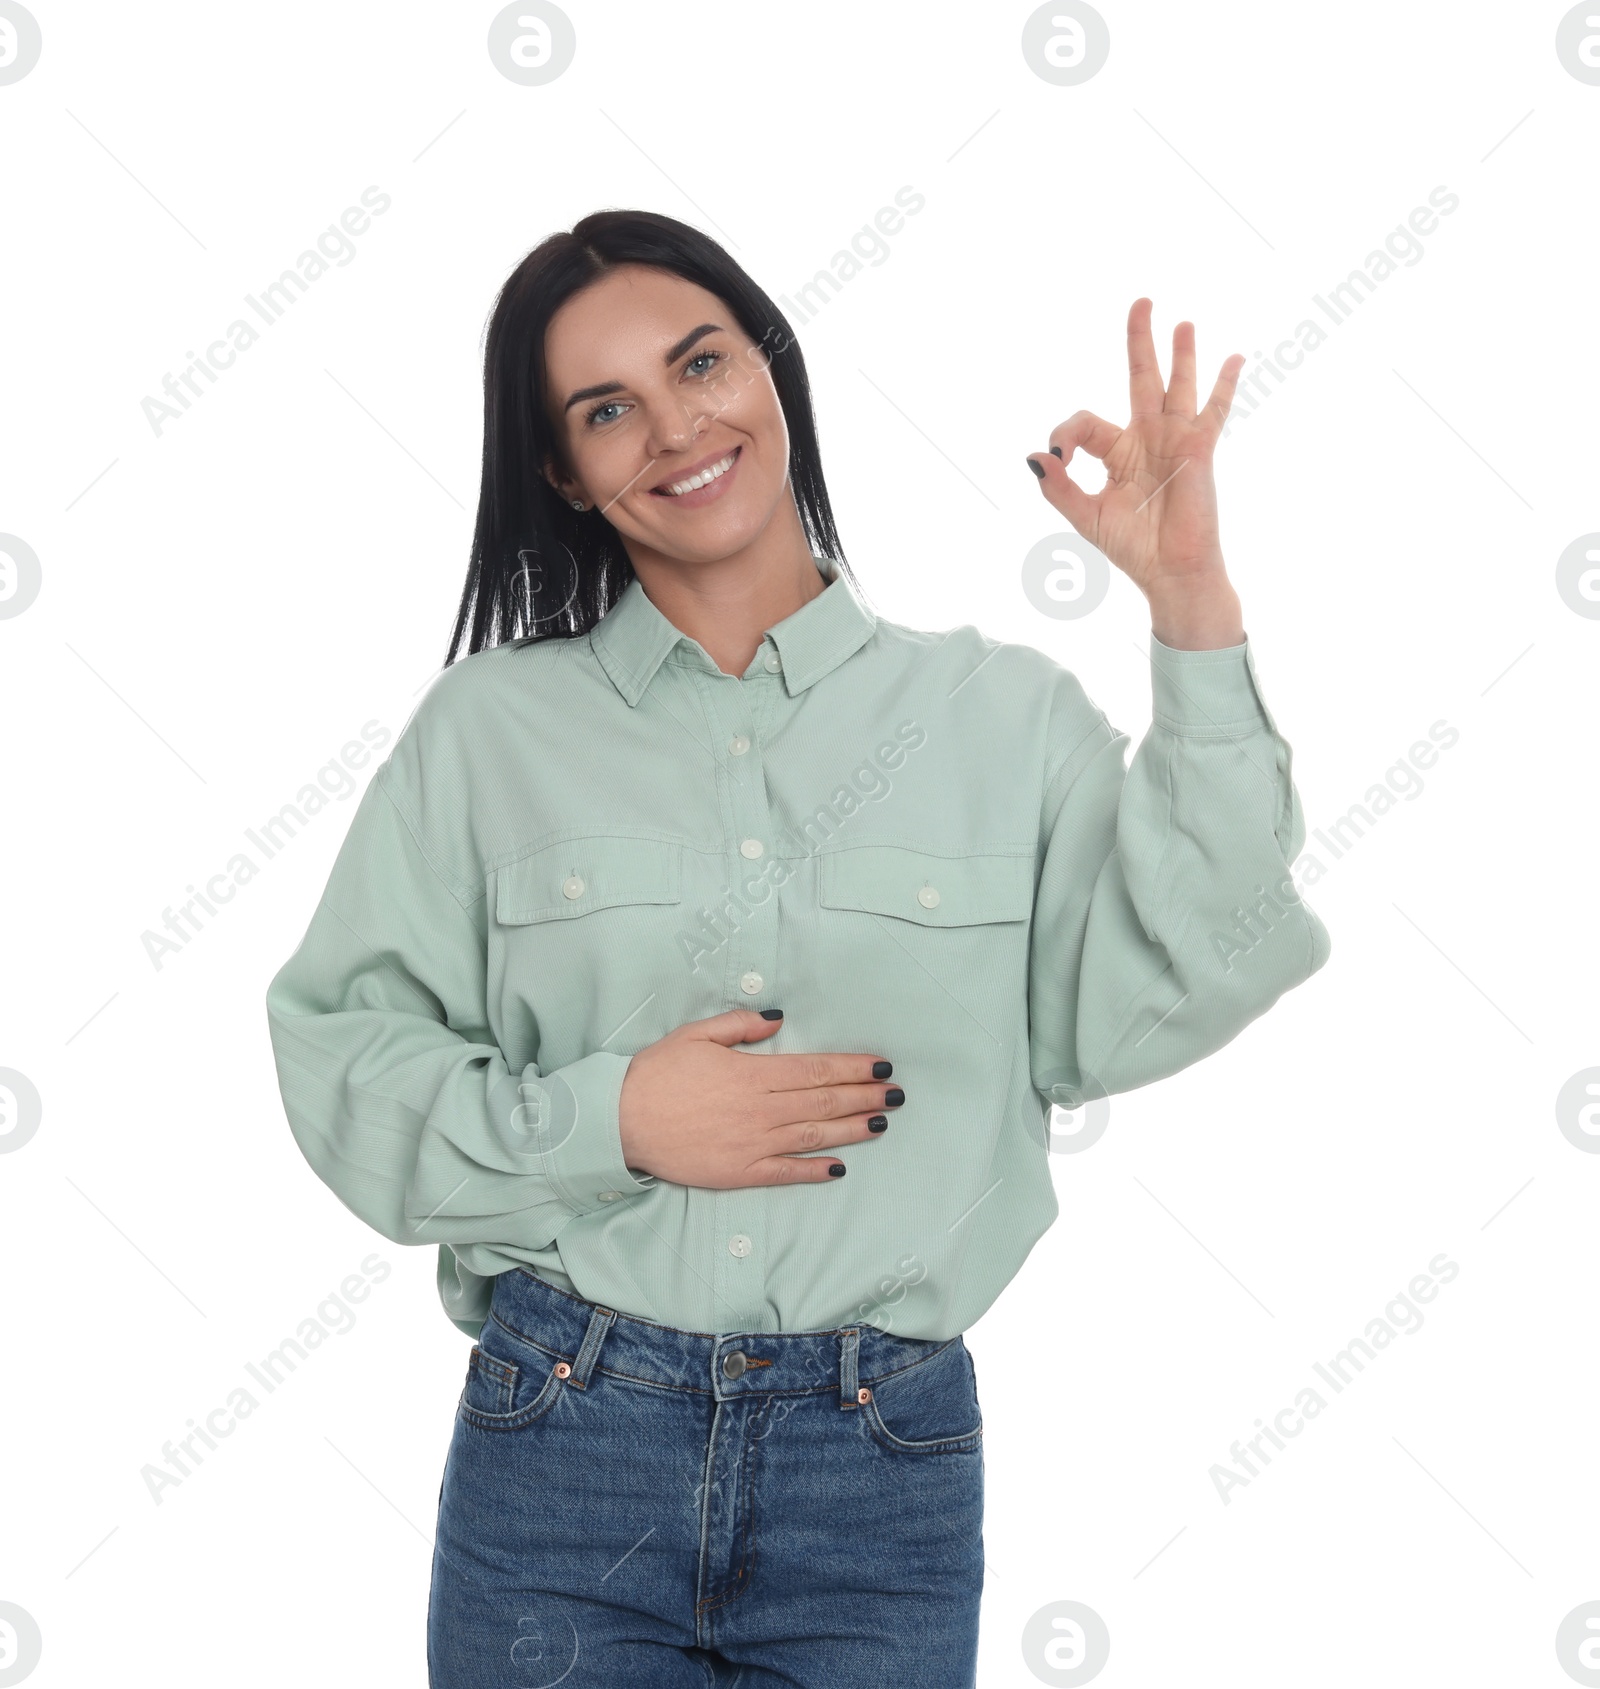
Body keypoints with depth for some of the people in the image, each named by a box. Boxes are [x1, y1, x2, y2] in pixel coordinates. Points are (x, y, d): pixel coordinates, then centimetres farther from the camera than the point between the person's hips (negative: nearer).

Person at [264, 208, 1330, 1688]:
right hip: (562, 1447, 0)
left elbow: (1145, 1000, -9)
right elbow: (344, 1066, 1)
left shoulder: (1010, 718, 2)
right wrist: (607, 1119, -14)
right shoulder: (490, 730, 2)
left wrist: (1196, 625, -12)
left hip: (887, 1467, 0)